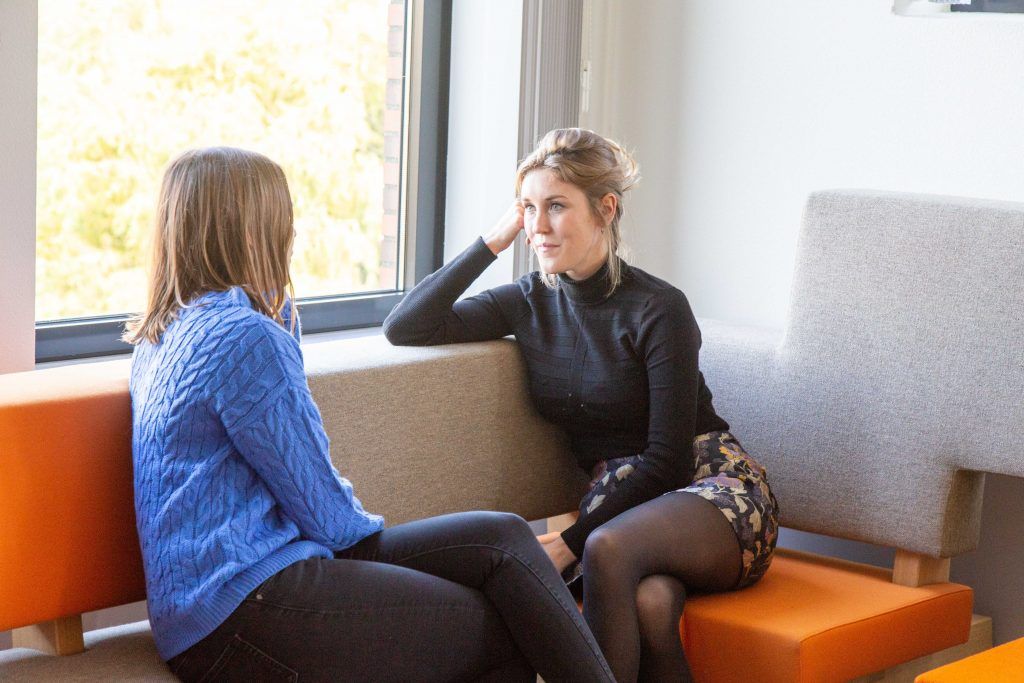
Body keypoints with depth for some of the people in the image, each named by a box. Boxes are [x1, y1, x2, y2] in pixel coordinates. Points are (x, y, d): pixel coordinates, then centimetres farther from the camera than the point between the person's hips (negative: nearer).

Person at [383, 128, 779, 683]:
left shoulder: (658, 310, -10)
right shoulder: (531, 303, 6)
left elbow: (669, 459, -13)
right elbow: (405, 328, -2)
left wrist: (572, 542, -18)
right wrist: (492, 241, -4)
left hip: (714, 490, -3)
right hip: (617, 503, 3)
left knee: (608, 550, -37)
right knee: (649, 601, -35)